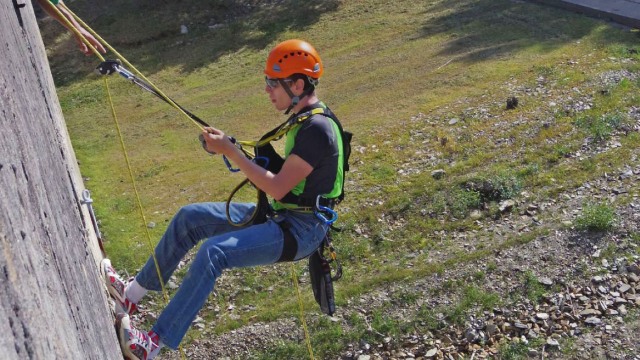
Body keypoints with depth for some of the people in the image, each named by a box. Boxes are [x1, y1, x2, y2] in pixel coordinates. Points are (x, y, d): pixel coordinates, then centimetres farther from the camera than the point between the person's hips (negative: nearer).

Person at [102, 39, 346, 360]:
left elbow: (277, 189, -24)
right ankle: (131, 295, 13)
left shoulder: (317, 129, -22)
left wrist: (230, 151, -20)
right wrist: (240, 156, 8)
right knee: (190, 217, 4)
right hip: (279, 214, 10)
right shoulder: (303, 117, 10)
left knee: (214, 251, -29)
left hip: (302, 229, -10)